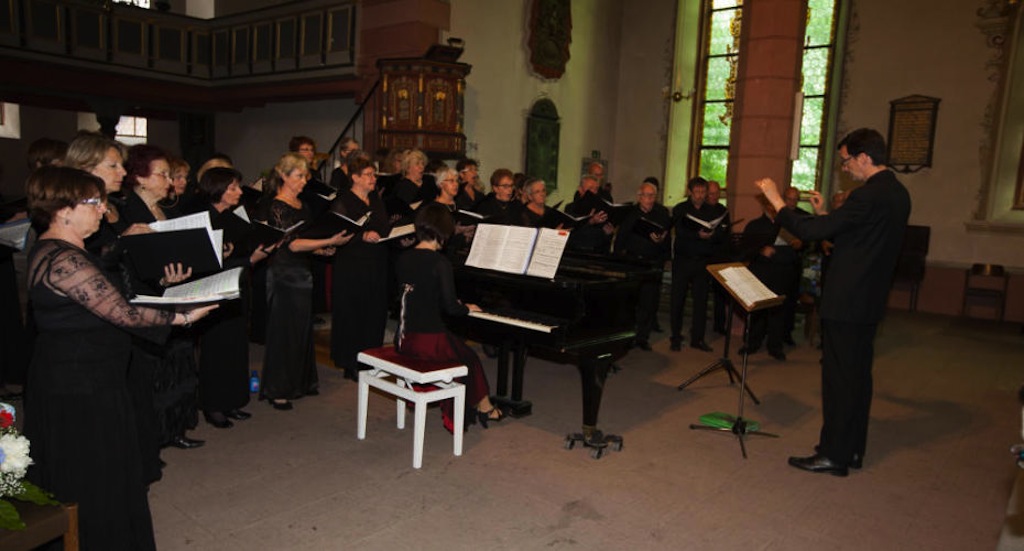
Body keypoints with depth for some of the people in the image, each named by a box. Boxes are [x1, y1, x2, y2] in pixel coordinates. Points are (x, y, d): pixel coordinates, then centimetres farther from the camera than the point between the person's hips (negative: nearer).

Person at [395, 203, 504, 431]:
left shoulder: (403, 259, 5)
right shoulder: (439, 262, -16)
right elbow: (450, 307, -16)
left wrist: (453, 303, 25)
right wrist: (467, 309, 7)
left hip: (404, 340, 7)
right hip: (429, 342, -7)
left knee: (458, 349, 30)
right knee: (470, 358, 20)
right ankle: (483, 407, 37)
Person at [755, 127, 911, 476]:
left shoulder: (869, 196, -20)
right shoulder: (897, 193, 10)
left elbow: (810, 231, -23)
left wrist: (776, 200, -14)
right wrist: (823, 214, 15)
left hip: (846, 303, -10)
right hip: (870, 302, 10)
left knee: (839, 376, -1)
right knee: (858, 375, 16)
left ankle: (834, 455, 9)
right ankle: (852, 449, 28)